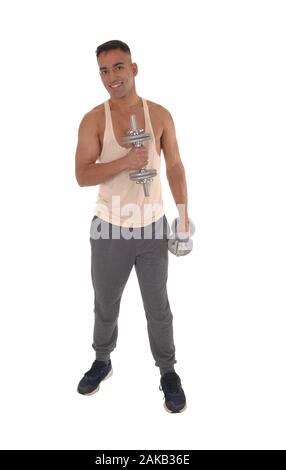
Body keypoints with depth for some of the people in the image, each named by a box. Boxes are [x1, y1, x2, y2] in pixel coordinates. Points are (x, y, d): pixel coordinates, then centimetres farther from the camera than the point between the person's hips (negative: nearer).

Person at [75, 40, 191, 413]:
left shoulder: (160, 115, -2)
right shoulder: (93, 120, -6)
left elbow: (175, 167, 2)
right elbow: (82, 175, -12)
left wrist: (184, 213, -5)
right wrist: (124, 162, -26)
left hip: (152, 227, 0)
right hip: (109, 229, 0)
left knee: (158, 306, 12)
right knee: (106, 303, 18)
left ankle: (168, 371, 32)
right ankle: (102, 361, 43)